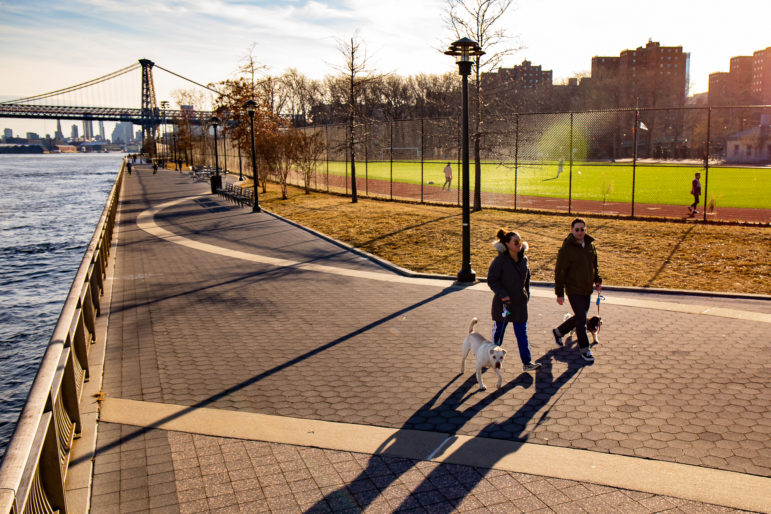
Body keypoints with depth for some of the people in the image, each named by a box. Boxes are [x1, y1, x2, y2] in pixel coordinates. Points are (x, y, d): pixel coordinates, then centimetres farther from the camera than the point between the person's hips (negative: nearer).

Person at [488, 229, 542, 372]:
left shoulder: (523, 259, 4)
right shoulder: (500, 260, -14)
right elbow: (491, 280, -13)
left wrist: (526, 294, 16)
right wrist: (503, 295, -20)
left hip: (520, 301, 4)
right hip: (503, 301, -4)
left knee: (522, 333, 3)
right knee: (499, 328, 12)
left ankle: (527, 362, 4)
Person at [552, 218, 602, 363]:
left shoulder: (590, 245, 5)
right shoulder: (566, 249, -15)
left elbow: (594, 265, 20)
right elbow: (559, 272, -12)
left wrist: (597, 281, 9)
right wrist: (559, 293, -13)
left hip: (587, 290, 7)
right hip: (574, 290, -7)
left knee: (580, 317, 16)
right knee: (581, 320, -7)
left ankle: (558, 332, 38)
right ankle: (584, 349, 8)